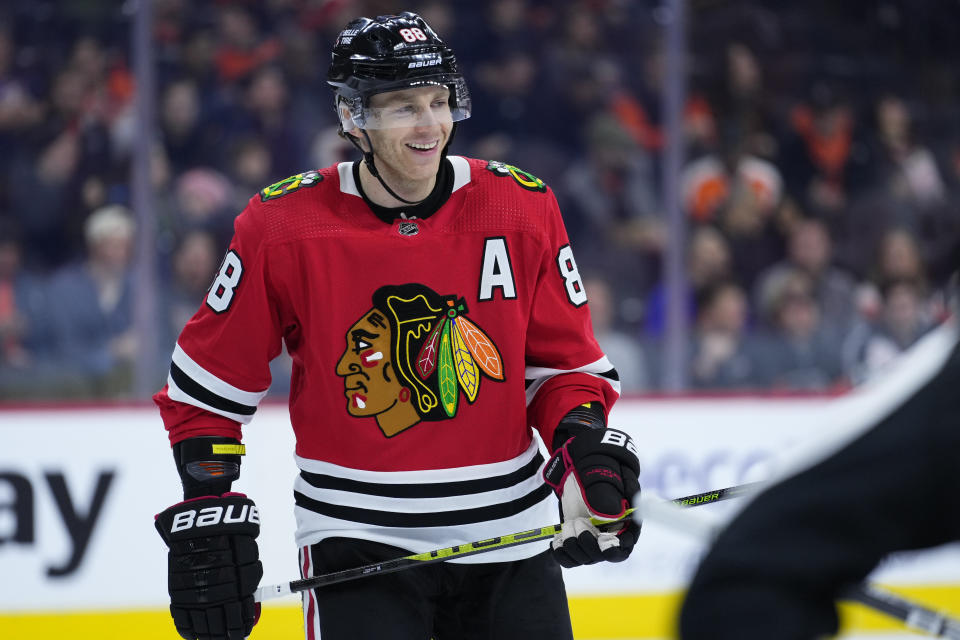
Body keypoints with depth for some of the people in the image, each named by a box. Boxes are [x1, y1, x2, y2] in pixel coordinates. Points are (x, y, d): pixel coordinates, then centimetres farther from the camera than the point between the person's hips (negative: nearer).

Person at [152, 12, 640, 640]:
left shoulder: (524, 209, -2)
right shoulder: (284, 225, -7)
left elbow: (564, 361, 8)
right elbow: (207, 384, 1)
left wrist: (585, 442, -10)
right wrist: (207, 513, -4)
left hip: (505, 535, 3)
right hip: (356, 537, -2)